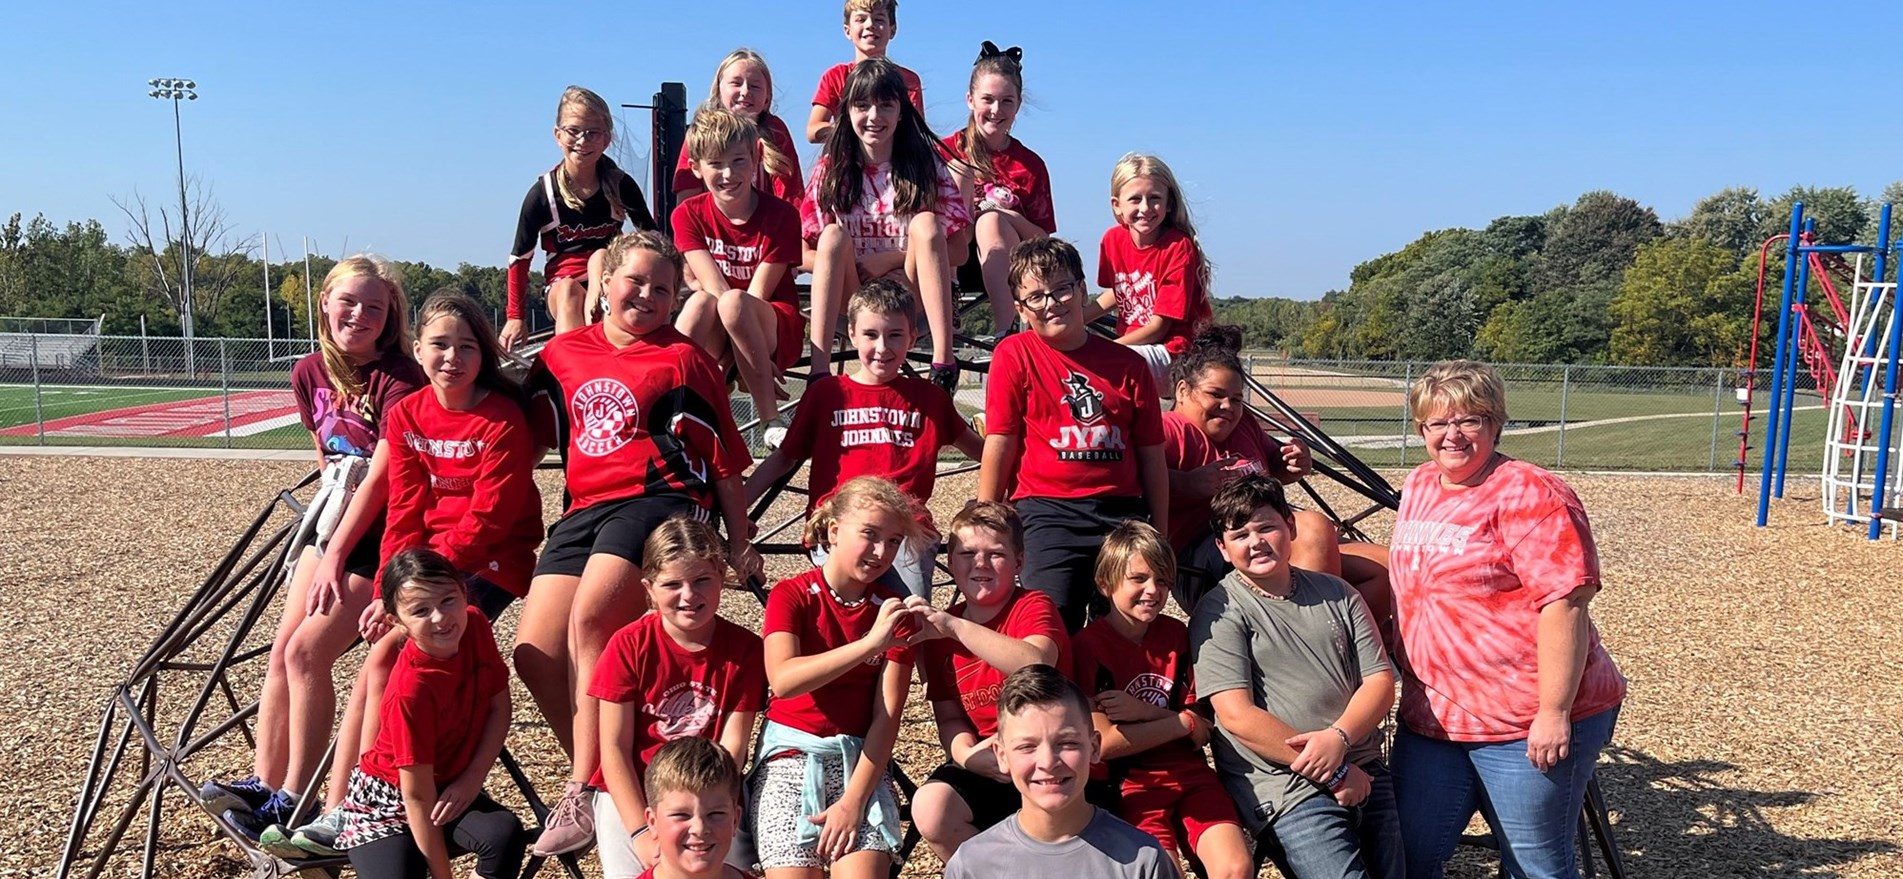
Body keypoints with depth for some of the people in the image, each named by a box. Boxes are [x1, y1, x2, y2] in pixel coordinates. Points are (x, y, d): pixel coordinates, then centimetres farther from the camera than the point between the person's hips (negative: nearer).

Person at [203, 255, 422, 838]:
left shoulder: (398, 380, -17)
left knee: (307, 651, -13)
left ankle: (292, 801, -4)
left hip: (380, 539, -7)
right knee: (282, 651, 2)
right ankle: (263, 783, 10)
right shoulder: (310, 373, 5)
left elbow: (381, 477, -20)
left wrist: (337, 557, -19)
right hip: (333, 527, 8)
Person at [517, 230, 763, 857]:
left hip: (660, 499, -5)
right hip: (585, 507, 5)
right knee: (535, 652, -9)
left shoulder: (682, 358, 4)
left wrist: (740, 542, 5)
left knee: (589, 614, -27)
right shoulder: (563, 353, 15)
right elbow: (534, 435, 21)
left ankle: (583, 791, -18)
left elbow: (724, 460, 5)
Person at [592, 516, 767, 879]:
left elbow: (732, 747, -9)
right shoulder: (629, 645, -10)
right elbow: (614, 747, -9)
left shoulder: (745, 649, -7)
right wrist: (642, 833, -17)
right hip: (631, 793, -1)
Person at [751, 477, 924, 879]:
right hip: (791, 754, -1)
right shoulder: (791, 595, -3)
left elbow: (887, 718, -4)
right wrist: (869, 644, -31)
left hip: (862, 758, 1)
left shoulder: (894, 612, 3)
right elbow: (782, 680, -22)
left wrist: (853, 802, -14)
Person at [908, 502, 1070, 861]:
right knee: (930, 807, -24)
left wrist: (954, 626, -35)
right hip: (985, 763, 4)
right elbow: (949, 717, 10)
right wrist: (967, 754, -13)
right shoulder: (936, 631, 8)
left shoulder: (1033, 607, -7)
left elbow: (1036, 665, -31)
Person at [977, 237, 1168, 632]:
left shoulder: (1128, 364, 10)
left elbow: (1152, 457, 12)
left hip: (1123, 511, 3)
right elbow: (999, 446, 0)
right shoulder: (1015, 355, 3)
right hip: (1048, 511, -3)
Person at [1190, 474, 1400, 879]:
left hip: (1366, 775, 6)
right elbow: (1237, 715, -13)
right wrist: (1333, 772, -12)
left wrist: (1338, 738, -13)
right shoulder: (1220, 612, -5)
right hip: (1289, 790, -5)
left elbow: (1380, 680, 7)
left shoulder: (1336, 594, 11)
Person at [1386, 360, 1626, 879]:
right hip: (1431, 716, 7)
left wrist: (1554, 712, -22)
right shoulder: (1418, 487, 10)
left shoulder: (1528, 495, -14)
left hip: (1529, 725, -7)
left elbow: (1564, 604, -20)